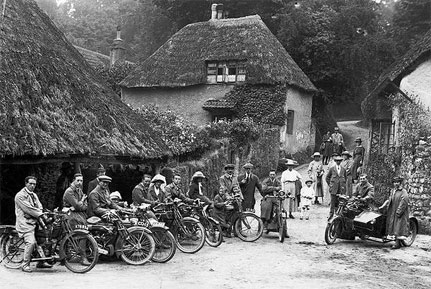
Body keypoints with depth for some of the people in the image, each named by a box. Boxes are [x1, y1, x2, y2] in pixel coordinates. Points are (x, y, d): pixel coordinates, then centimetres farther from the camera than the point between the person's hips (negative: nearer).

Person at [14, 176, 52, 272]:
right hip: (25, 223, -8)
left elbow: (39, 207, 11)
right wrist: (41, 215, -15)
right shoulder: (20, 195, -6)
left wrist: (42, 216, -9)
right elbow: (28, 209, -15)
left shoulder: (34, 195, 20)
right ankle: (25, 265, -8)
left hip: (35, 221, 8)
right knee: (31, 242, -21)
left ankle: (41, 262, 10)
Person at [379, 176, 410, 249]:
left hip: (401, 213, -7)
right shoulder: (392, 191, 15)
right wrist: (383, 206, 5)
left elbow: (403, 204, -15)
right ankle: (397, 242, 14)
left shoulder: (404, 192, -9)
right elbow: (389, 200, 17)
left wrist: (398, 212, -19)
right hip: (393, 212, 7)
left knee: (399, 227, -8)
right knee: (395, 227, 8)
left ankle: (397, 243, -7)